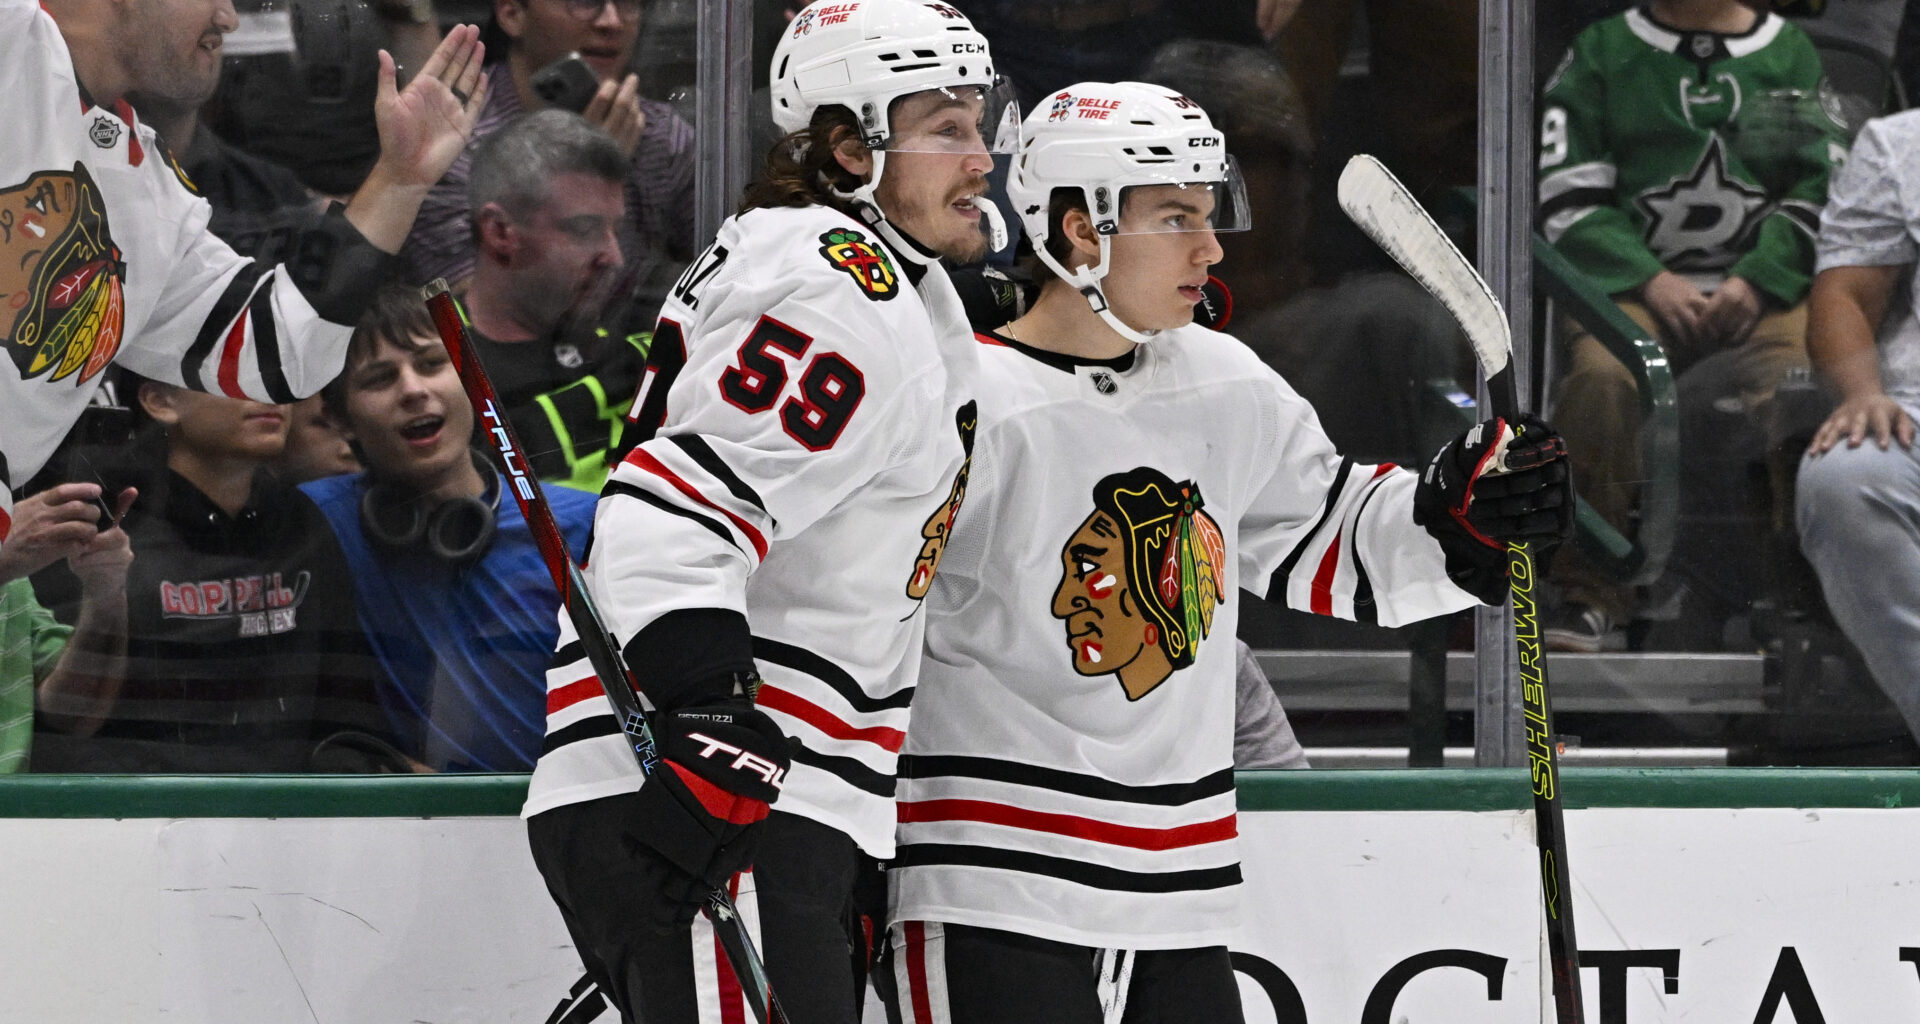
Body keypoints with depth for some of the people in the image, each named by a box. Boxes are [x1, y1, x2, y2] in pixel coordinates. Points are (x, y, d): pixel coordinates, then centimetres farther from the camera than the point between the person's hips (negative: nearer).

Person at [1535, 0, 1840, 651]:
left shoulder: (1790, 53, 17)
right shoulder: (1599, 54, 16)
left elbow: (1820, 189, 9)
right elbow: (1568, 198, 7)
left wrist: (1756, 281, -7)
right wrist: (1652, 281, -7)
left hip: (1768, 288, 0)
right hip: (1637, 285, 0)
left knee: (1806, 374, -33)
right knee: (1602, 377, -33)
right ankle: (1591, 600, -31)